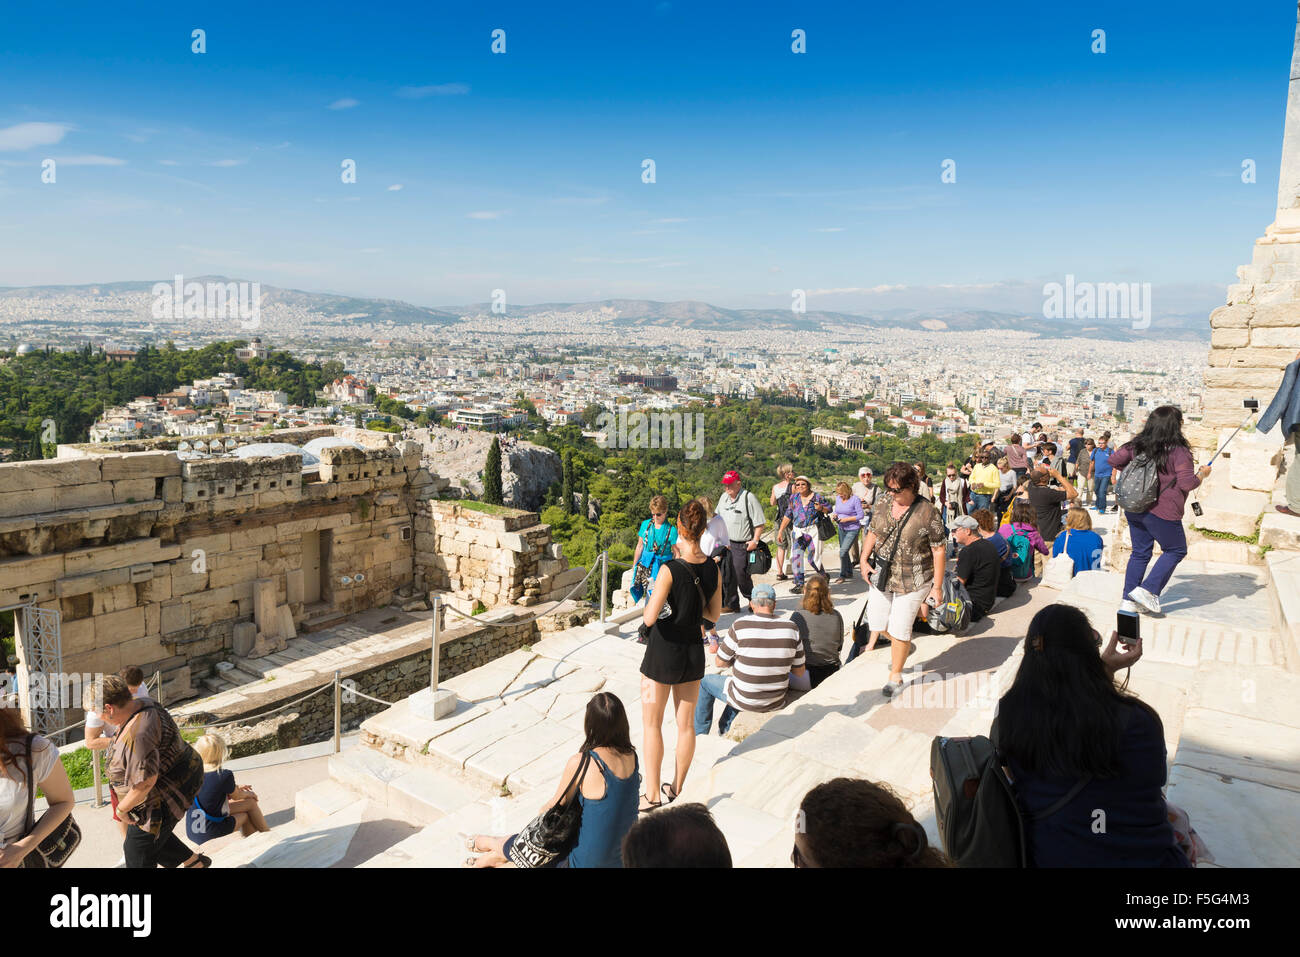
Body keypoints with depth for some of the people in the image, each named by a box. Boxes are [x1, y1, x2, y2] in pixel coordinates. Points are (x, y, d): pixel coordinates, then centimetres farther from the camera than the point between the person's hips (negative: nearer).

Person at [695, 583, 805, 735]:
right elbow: (799, 672, 0)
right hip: (777, 703, 4)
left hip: (745, 701, -4)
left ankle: (699, 734, 35)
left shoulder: (740, 625, -17)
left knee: (705, 681, 25)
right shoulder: (791, 628, -8)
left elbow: (720, 662, -4)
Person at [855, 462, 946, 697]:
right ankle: (906, 647, 42)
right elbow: (872, 533, 14)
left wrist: (937, 586, -11)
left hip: (912, 581, -5)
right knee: (877, 623, 10)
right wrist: (864, 560, -1)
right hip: (882, 577, 5)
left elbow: (939, 551, -11)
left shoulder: (927, 513, -15)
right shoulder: (883, 507, 0)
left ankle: (895, 676, 20)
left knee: (899, 629, -2)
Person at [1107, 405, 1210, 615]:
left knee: (1140, 552, 16)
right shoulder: (1178, 451, -14)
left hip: (1133, 509, 6)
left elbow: (1113, 460, 9)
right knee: (1176, 550, 14)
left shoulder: (1137, 445, 3)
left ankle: (1128, 599, 16)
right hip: (1162, 512, -6)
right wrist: (1202, 474, 3)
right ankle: (1148, 589, 3)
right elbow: (1187, 483, -15)